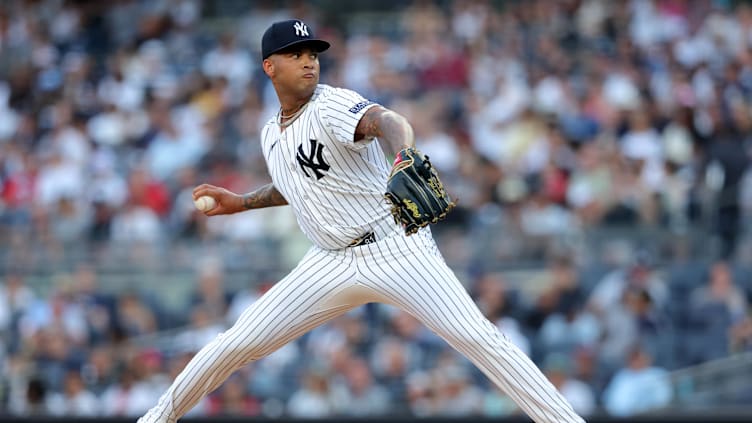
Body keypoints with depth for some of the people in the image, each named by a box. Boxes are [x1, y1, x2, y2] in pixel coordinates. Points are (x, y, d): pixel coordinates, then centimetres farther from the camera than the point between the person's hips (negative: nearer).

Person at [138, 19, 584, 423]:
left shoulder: (332, 105, -13)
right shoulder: (272, 134, 9)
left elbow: (388, 122, -36)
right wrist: (242, 202, 20)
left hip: (396, 250, -6)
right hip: (332, 264, 6)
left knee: (476, 336, -19)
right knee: (237, 343, 1)